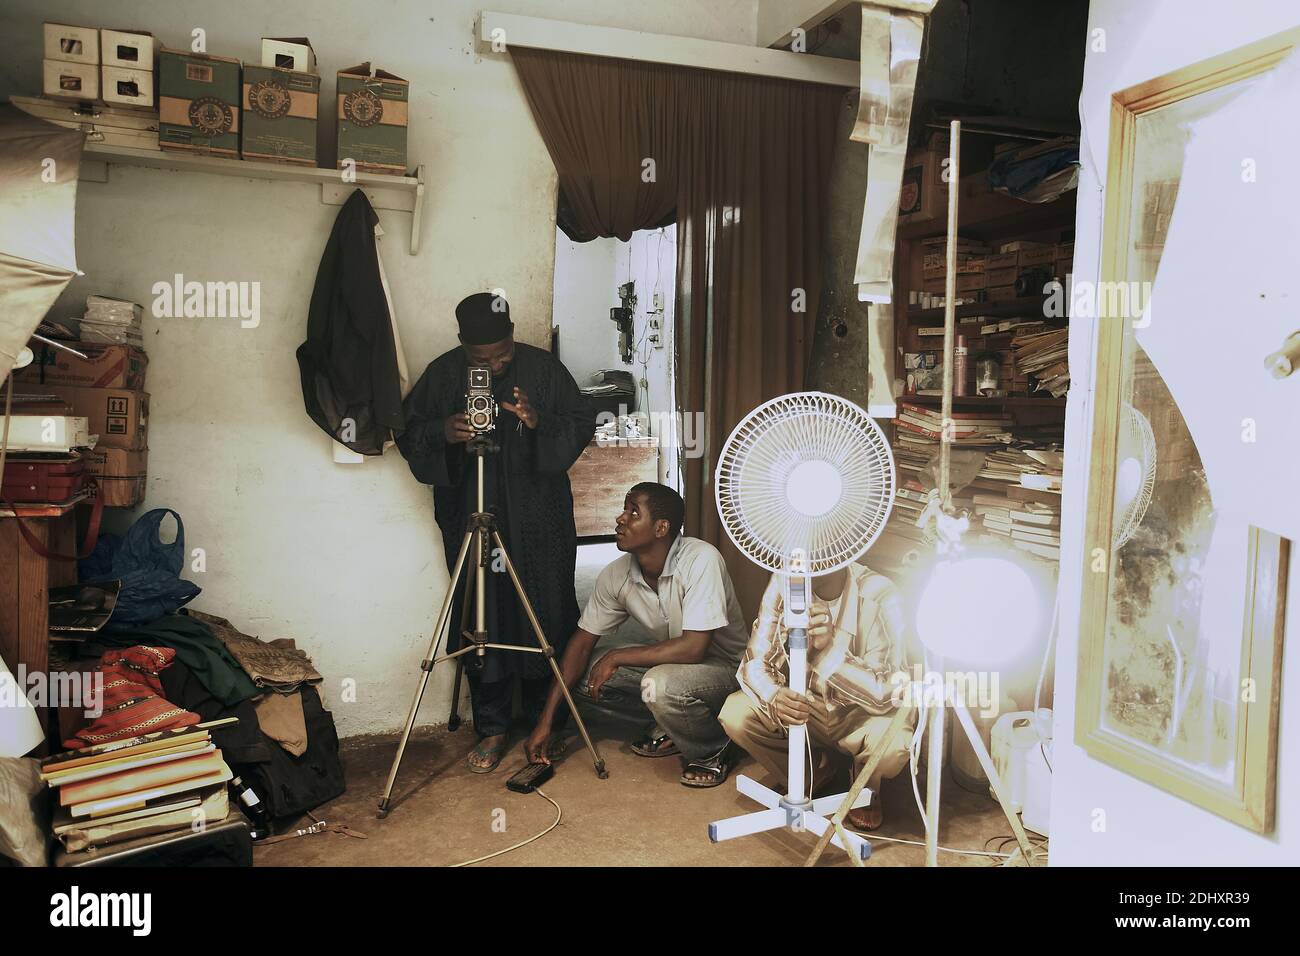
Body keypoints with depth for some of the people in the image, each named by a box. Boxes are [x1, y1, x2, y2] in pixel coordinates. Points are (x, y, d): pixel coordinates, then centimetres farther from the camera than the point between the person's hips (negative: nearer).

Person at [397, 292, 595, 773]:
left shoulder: (544, 367, -3)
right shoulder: (441, 373, -1)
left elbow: (583, 421, -1)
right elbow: (407, 431, 3)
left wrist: (540, 422, -20)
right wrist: (442, 433, -19)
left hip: (539, 522, 0)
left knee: (546, 620, 6)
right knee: (482, 625, 4)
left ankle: (545, 720, 25)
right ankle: (492, 728, 18)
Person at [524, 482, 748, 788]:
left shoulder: (701, 559, -29)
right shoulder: (616, 575, -10)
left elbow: (693, 647, -33)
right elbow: (583, 642, -5)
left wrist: (616, 657, -25)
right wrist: (546, 721, -10)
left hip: (722, 666, -6)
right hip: (665, 661, 6)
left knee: (660, 685, -36)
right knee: (578, 679, -9)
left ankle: (714, 749, -6)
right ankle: (666, 726, 8)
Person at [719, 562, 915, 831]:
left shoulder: (879, 595, -27)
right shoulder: (784, 582, -16)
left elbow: (884, 693, -31)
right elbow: (754, 662, -15)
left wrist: (830, 647, -46)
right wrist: (774, 697, -38)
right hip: (805, 704, 3)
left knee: (891, 742, -35)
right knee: (735, 713, -21)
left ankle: (865, 791, 5)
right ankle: (813, 773, 8)